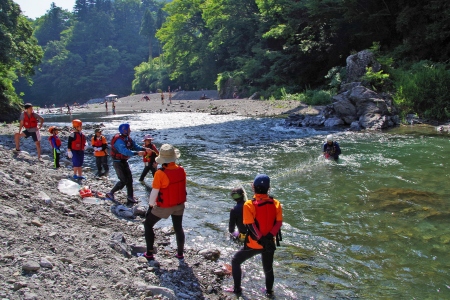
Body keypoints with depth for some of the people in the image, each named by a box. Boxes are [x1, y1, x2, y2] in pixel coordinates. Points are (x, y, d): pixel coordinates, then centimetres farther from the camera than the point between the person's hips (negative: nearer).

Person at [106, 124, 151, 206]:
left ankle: (130, 197, 19)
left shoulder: (127, 139, 3)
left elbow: (135, 146, 3)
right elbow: (124, 151, -40)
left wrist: (144, 149, -14)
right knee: (124, 181, -8)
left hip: (124, 162, 9)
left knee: (129, 179, 10)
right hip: (118, 162, -9)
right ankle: (110, 194, 8)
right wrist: (137, 153, -46)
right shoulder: (119, 140, -26)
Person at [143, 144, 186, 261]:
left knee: (148, 225, 17)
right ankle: (180, 253, 33)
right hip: (179, 205, 4)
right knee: (178, 228, 21)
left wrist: (151, 204, 0)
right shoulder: (181, 170, -11)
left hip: (163, 206, -4)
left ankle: (149, 253, 19)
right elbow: (183, 187, 1)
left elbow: (154, 192, -17)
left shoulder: (160, 173, -26)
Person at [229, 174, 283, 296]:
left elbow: (251, 225, -20)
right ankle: (269, 291, 41)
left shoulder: (249, 205, -14)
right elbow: (279, 222, -10)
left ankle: (237, 288, 26)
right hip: (270, 244, 3)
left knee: (236, 261, 20)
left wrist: (261, 239, -18)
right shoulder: (276, 203, -4)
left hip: (253, 244, -3)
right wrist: (269, 236, -16)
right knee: (268, 268, 26)